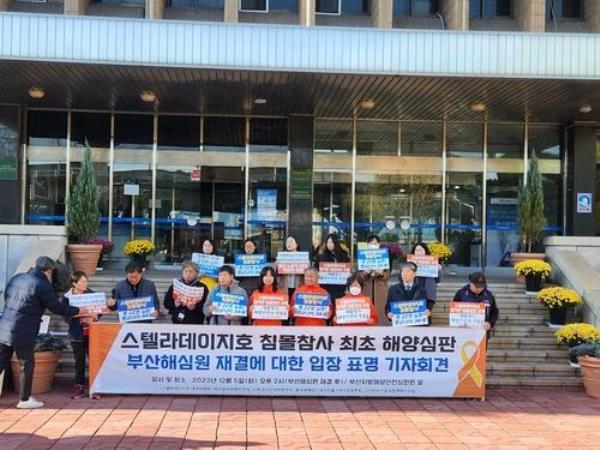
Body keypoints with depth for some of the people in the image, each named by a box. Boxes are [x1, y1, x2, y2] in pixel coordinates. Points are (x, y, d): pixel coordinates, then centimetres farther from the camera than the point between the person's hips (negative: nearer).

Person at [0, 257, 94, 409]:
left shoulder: (16, 278, 9)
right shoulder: (42, 285, -13)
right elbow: (57, 308, -9)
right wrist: (82, 311, 0)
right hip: (23, 334, -7)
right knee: (27, 364, 8)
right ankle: (24, 399, 16)